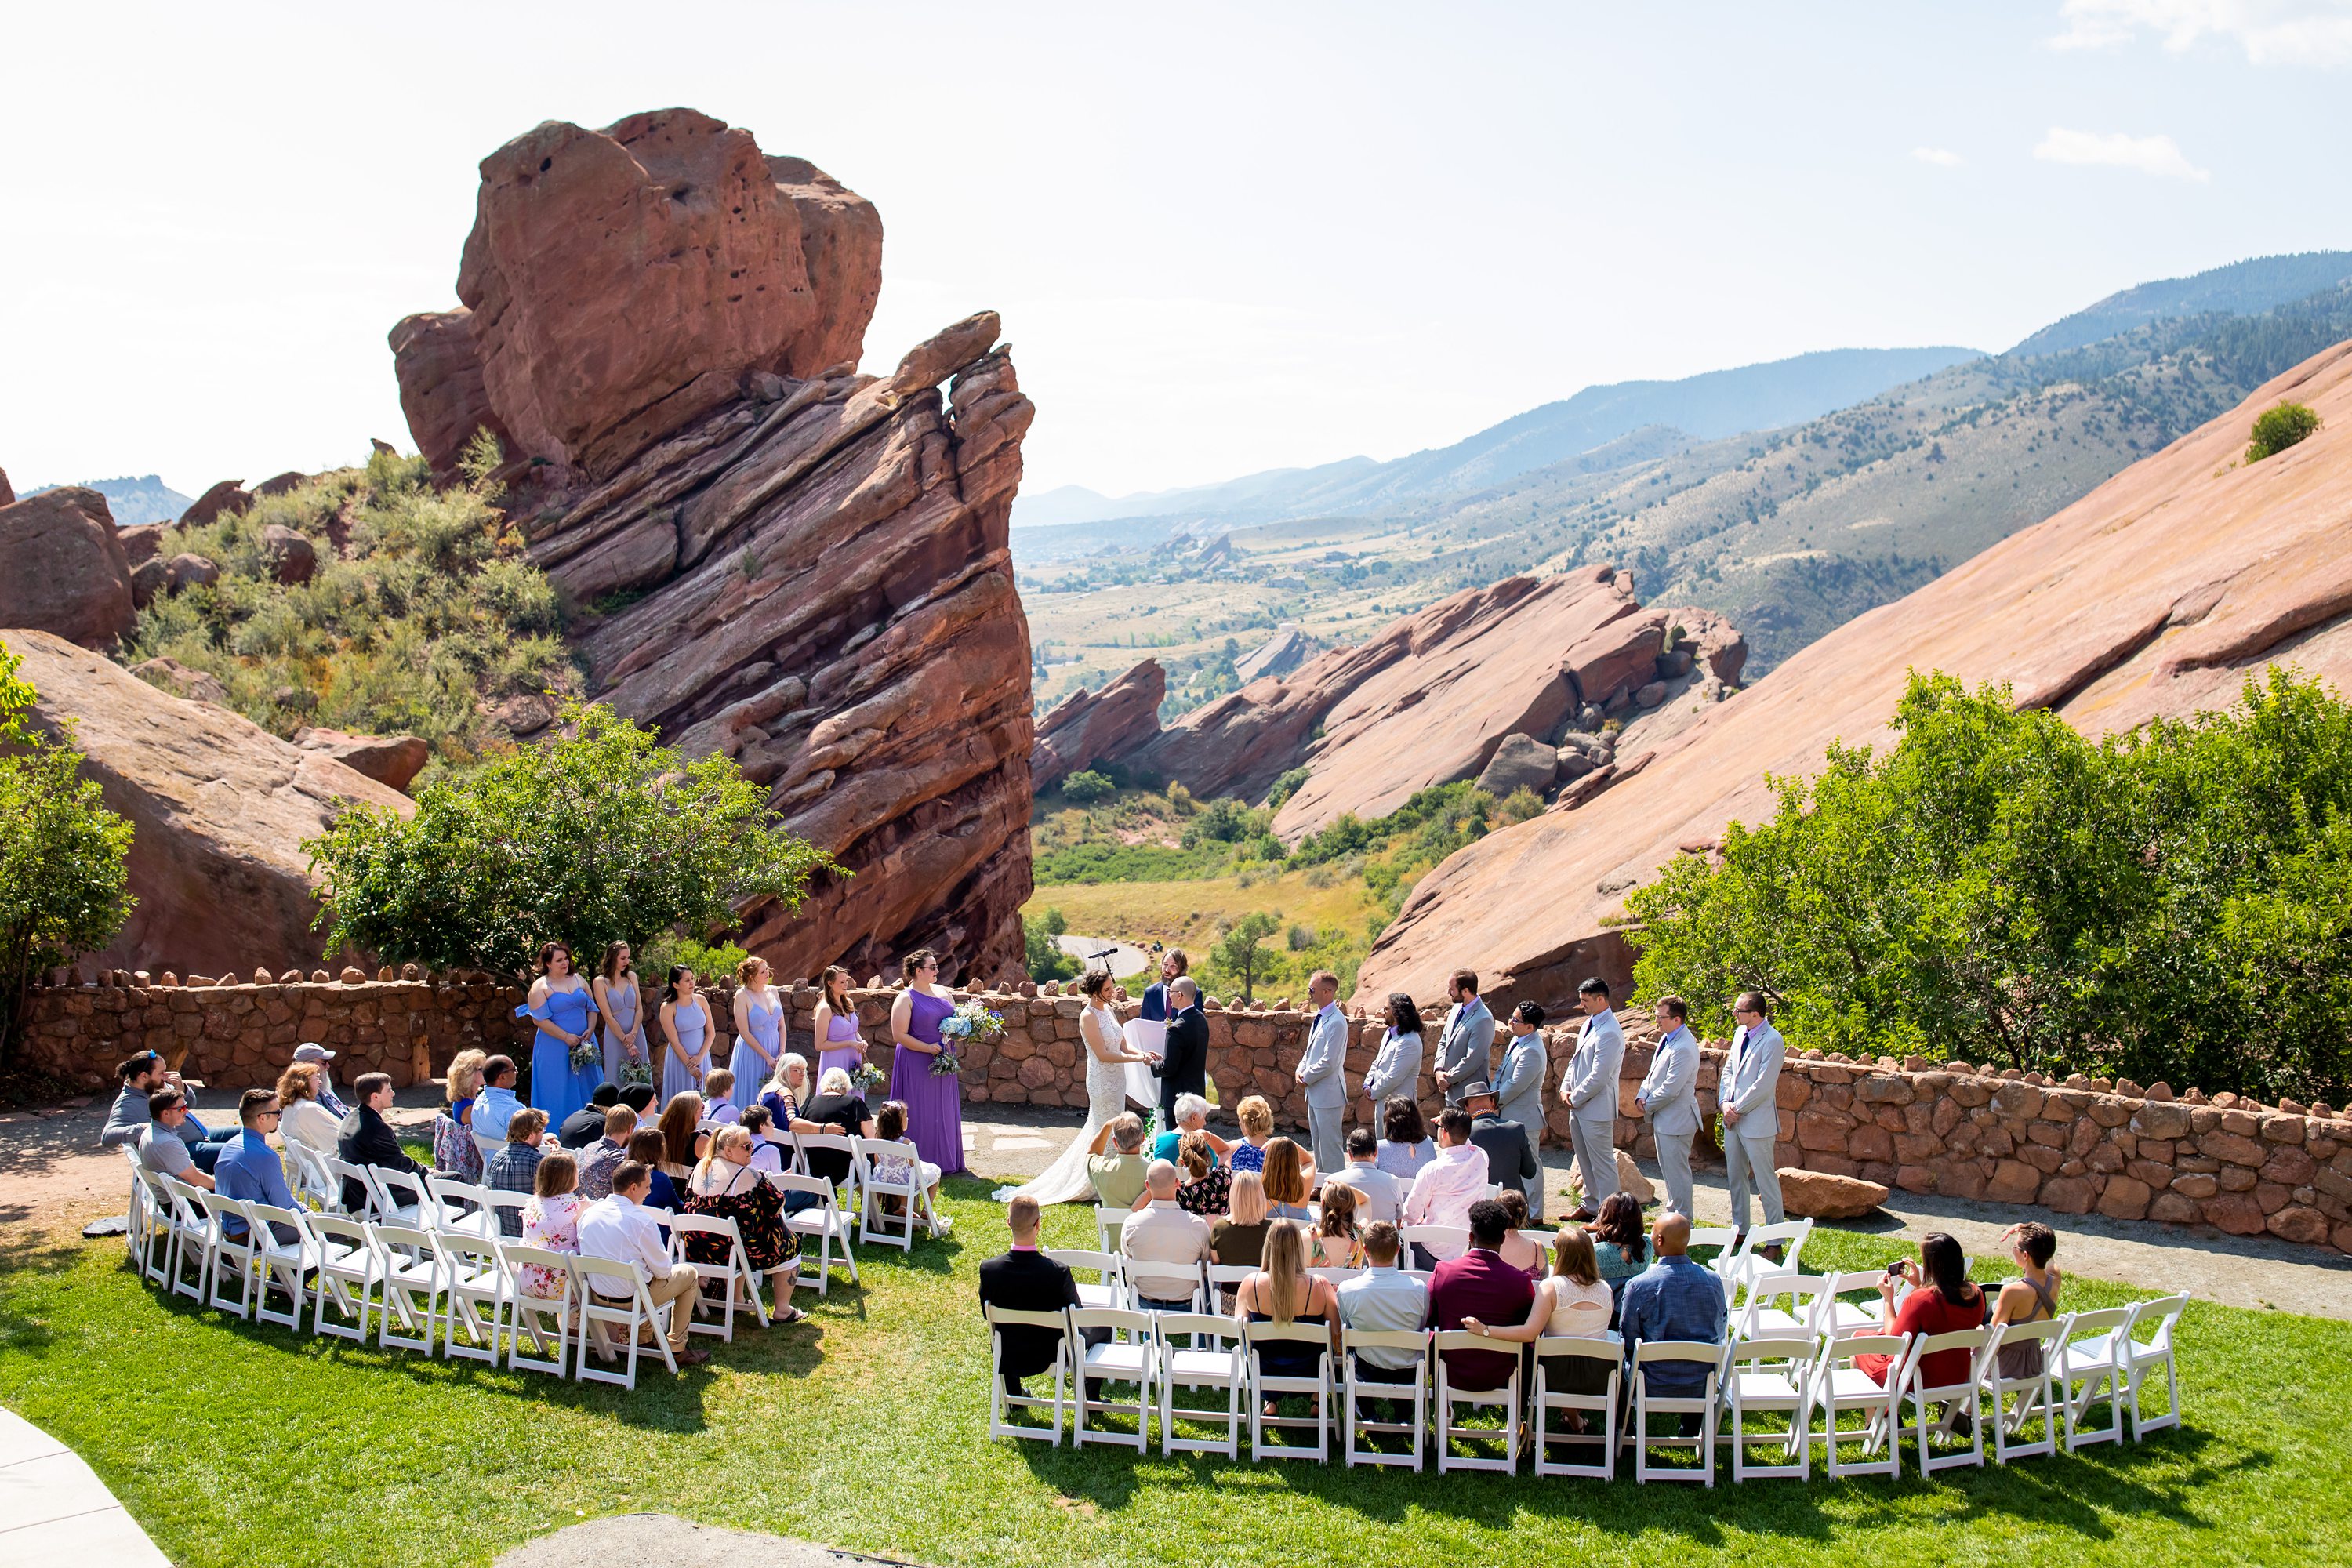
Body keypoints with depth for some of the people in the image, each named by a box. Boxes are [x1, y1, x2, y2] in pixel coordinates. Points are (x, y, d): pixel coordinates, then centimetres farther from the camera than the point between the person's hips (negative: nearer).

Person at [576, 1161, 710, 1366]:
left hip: (597, 1296, 7)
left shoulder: (588, 1214, -4)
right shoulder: (642, 1220, -20)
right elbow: (663, 1270, -12)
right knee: (689, 1273, 15)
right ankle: (677, 1348, 16)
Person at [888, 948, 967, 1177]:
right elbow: (899, 1035, -15)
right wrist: (929, 1048, -19)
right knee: (921, 1113, -1)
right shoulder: (906, 999, -10)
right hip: (917, 1065, -6)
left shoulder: (943, 992, 10)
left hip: (943, 1062, 7)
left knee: (945, 1111, 11)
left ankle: (946, 1160, 21)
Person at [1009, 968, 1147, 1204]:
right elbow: (1103, 1054, -21)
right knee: (1107, 1131, -2)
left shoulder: (1108, 1011, 8)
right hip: (1102, 1081, -8)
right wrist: (1137, 1058, -22)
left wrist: (1142, 1053, -12)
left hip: (1116, 1079, 8)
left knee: (1101, 1129, 15)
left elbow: (1123, 1045, 7)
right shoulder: (1088, 1017, -17)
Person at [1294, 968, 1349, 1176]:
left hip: (1329, 1094, -10)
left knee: (1330, 1147, -5)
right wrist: (1301, 1070, 4)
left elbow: (1329, 1063, -23)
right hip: (1315, 1093, 10)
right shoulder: (1319, 1017, 11)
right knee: (1318, 1144, 19)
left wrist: (1307, 1078, -12)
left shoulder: (1336, 1022, -20)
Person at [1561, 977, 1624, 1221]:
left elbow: (1598, 1077, -23)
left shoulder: (1609, 1033, -21)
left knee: (1603, 1163, -1)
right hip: (1578, 1107, 10)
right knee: (1585, 1161, 19)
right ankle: (1591, 1205, 31)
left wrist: (1575, 1098, -13)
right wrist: (1565, 1089, 5)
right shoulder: (1588, 1024, 10)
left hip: (1596, 1108, -10)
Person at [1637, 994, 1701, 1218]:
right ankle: (1673, 1213, 31)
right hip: (1663, 1117, 10)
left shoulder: (1684, 1048, -24)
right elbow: (1654, 1072, 17)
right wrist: (1643, 1096, 0)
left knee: (1676, 1170, -1)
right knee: (1667, 1168, 19)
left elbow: (1670, 1090, -25)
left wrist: (1649, 1106, -11)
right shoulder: (1667, 1038, 8)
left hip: (1676, 1119, -10)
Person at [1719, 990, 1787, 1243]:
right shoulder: (1740, 1033, 8)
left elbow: (1763, 1086, -20)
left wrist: (1737, 1109, -13)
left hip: (1757, 1121, -8)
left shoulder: (1772, 1041, -18)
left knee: (1766, 1183, -2)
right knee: (1736, 1177, 17)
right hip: (1733, 1118, 8)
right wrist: (1725, 1103, -1)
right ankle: (1739, 1230, 30)